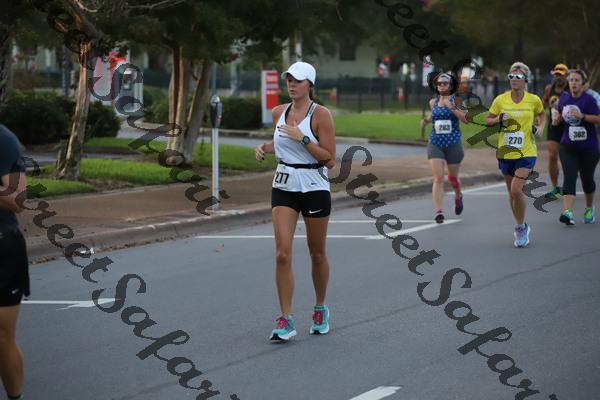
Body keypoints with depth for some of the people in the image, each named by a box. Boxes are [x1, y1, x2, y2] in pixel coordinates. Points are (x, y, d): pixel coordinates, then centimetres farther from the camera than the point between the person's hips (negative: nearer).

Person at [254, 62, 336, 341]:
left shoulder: (320, 114, -10)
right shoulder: (279, 113, 6)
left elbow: (330, 160, -13)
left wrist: (302, 138, -21)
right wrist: (265, 147, 6)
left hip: (314, 189, -3)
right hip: (284, 187, 3)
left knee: (317, 254, 11)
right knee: (282, 254, -9)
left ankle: (320, 310, 32)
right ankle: (286, 320, -7)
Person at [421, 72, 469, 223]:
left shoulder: (455, 100, -4)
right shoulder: (432, 102, 6)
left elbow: (466, 119, -13)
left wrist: (452, 108, -23)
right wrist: (426, 120, 6)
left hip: (453, 144, -1)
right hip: (435, 143, 1)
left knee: (453, 177, 15)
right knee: (438, 178, -13)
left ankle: (458, 196, 48)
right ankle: (438, 211, -17)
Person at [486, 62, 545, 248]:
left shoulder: (534, 100, -3)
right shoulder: (500, 100, -2)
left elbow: (541, 115, 18)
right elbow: (488, 120, 8)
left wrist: (540, 127, -1)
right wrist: (497, 120, -12)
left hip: (526, 152, -3)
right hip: (505, 153, 3)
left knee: (516, 189, -18)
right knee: (511, 192, 11)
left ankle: (521, 227, 0)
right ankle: (521, 227, 30)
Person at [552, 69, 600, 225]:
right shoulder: (564, 98, 5)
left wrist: (582, 116, -29)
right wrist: (557, 119, 2)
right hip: (568, 146, 3)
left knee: (587, 179, 11)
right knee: (569, 178, -13)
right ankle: (568, 213, -24)